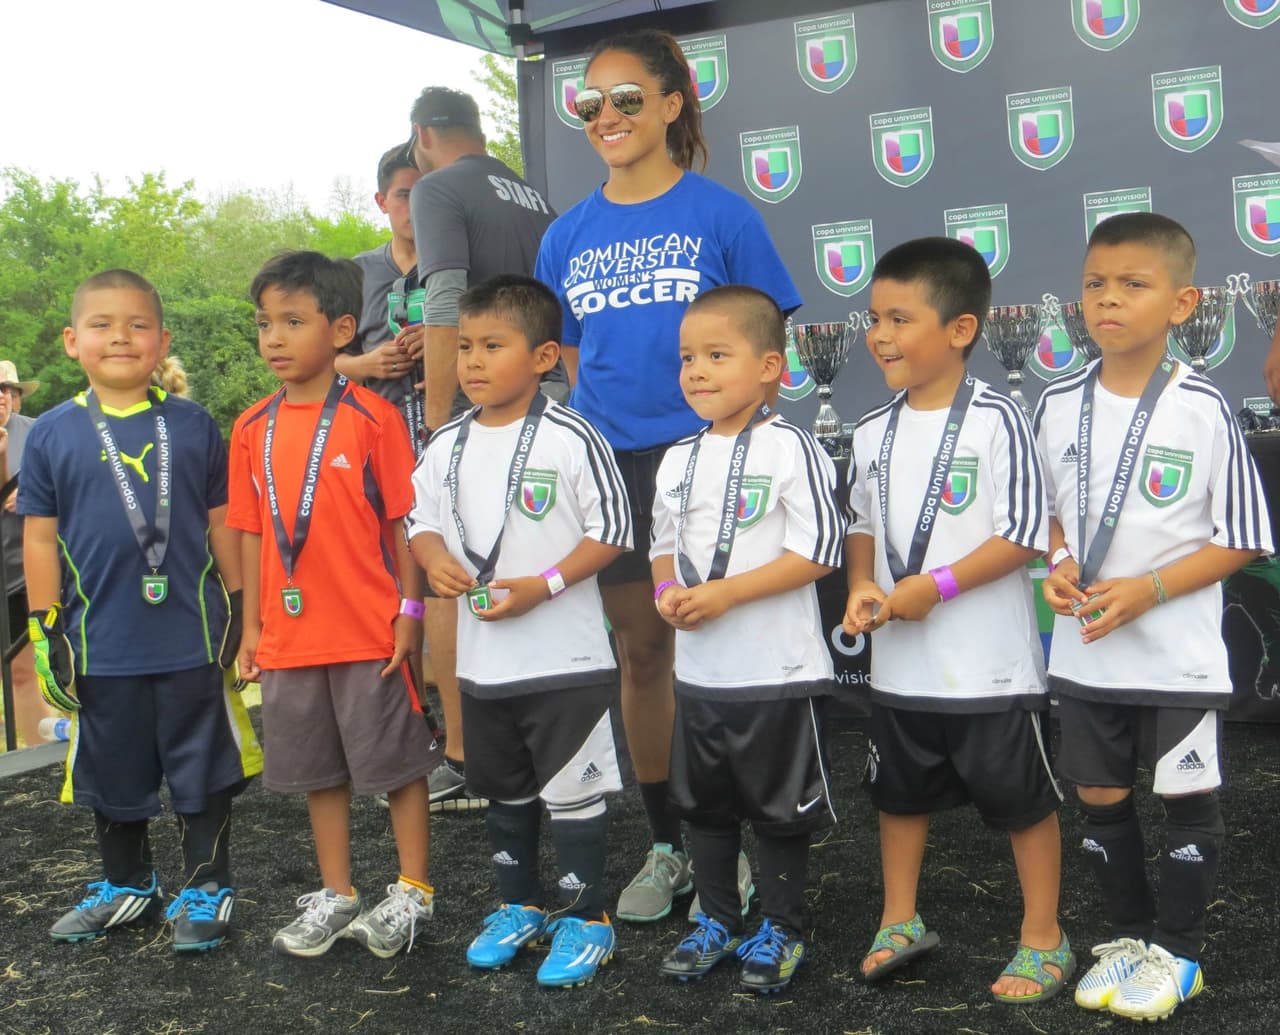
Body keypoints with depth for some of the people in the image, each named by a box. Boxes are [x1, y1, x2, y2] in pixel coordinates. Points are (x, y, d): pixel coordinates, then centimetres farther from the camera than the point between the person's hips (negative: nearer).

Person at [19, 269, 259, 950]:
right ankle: (126, 886, 36)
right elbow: (40, 537, 3)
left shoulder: (193, 427, -1)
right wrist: (45, 630, 1)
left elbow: (222, 523, 5)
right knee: (113, 773, 16)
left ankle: (207, 887, 25)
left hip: (192, 640, -1)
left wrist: (240, 610, 5)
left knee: (202, 770, 9)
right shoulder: (52, 434, -1)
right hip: (100, 645, 1)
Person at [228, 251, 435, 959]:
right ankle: (336, 895, 29)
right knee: (318, 768, 15)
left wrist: (409, 611, -9)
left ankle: (412, 893, 19)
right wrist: (253, 626, 10)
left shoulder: (372, 416, -9)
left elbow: (404, 520, -7)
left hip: (371, 631, -5)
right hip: (290, 636, 5)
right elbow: (252, 531, 10)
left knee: (396, 762, 5)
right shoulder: (252, 429, 6)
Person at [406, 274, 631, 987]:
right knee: (505, 790, 20)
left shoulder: (570, 438, -13)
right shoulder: (447, 445, 4)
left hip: (566, 657, -6)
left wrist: (542, 585, -20)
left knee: (574, 792, 4)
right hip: (480, 658, 6)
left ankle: (585, 917, 20)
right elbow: (422, 519, 14)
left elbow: (611, 533, -11)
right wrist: (435, 558, -8)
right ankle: (520, 905, 37)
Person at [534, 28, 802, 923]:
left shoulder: (721, 214, -3)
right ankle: (666, 843, 26)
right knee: (641, 651, 11)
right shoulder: (568, 236, 8)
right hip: (611, 465, 4)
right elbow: (570, 360, 14)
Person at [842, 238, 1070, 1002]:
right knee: (901, 793, 19)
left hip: (990, 665, -6)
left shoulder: (995, 421, -14)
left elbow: (1024, 535, -16)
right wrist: (862, 587, -6)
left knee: (1022, 798, 8)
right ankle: (901, 923, 38)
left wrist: (936, 586, -21)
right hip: (900, 664, 6)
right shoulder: (874, 432, 4)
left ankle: (1045, 941, 24)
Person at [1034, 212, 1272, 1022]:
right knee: (1102, 797, 15)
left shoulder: (1201, 409, -13)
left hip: (1179, 652, -4)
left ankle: (1177, 949, 26)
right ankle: (1128, 935, 33)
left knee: (1189, 799, 8)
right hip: (1085, 650, 4)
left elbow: (1241, 538, -9)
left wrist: (1149, 589, -20)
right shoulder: (1060, 406, 0)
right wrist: (1059, 565, -8)